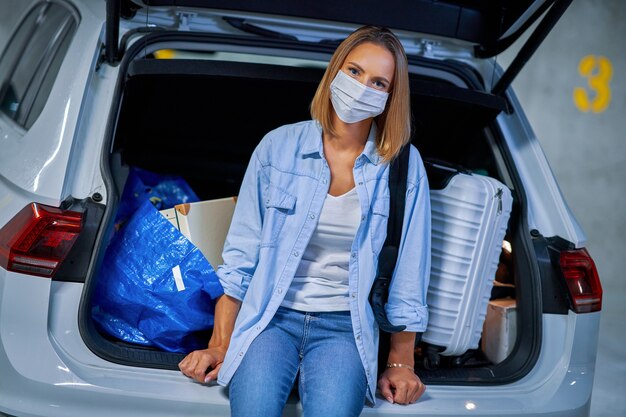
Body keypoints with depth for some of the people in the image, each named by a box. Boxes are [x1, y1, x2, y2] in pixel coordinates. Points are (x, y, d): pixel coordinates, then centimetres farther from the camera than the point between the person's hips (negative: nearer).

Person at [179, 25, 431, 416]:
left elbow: (409, 270, 5)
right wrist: (219, 346, -1)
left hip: (345, 328, 0)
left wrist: (401, 363, 4)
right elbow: (241, 254, 3)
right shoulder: (278, 146, 1)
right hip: (271, 318, 0)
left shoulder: (404, 165, -1)